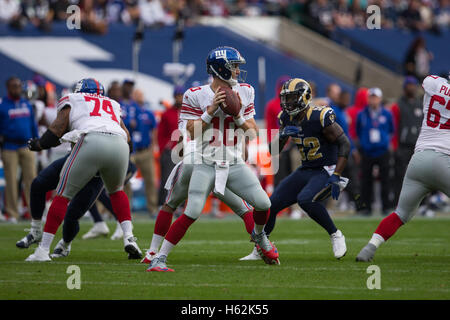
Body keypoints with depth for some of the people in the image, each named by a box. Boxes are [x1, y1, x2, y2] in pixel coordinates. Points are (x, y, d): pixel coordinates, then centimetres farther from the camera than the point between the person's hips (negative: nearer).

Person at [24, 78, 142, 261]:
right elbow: (127, 138, 28)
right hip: (120, 145, 4)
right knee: (116, 191, 31)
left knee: (64, 194, 9)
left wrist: (38, 144, 32)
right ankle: (128, 236, 12)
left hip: (91, 140, -3)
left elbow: (57, 130, 15)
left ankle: (43, 250, 7)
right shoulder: (112, 105, 37)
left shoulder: (73, 101, 26)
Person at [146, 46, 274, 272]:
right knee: (192, 213, -16)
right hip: (206, 165, -4)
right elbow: (192, 133, -10)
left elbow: (253, 133, 3)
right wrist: (211, 110, -19)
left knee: (264, 204, -3)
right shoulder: (196, 96, -7)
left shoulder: (244, 93, 3)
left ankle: (259, 235, 32)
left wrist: (238, 115, -14)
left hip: (235, 164, 4)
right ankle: (159, 259, -9)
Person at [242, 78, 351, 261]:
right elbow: (273, 152, 4)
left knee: (306, 199, -34)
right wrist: (282, 135, -18)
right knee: (271, 205, -2)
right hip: (305, 171, 7)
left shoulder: (320, 117, -19)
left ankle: (335, 235, -14)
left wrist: (336, 176, -22)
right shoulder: (287, 118, 2)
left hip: (326, 171, -7)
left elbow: (345, 144, -17)